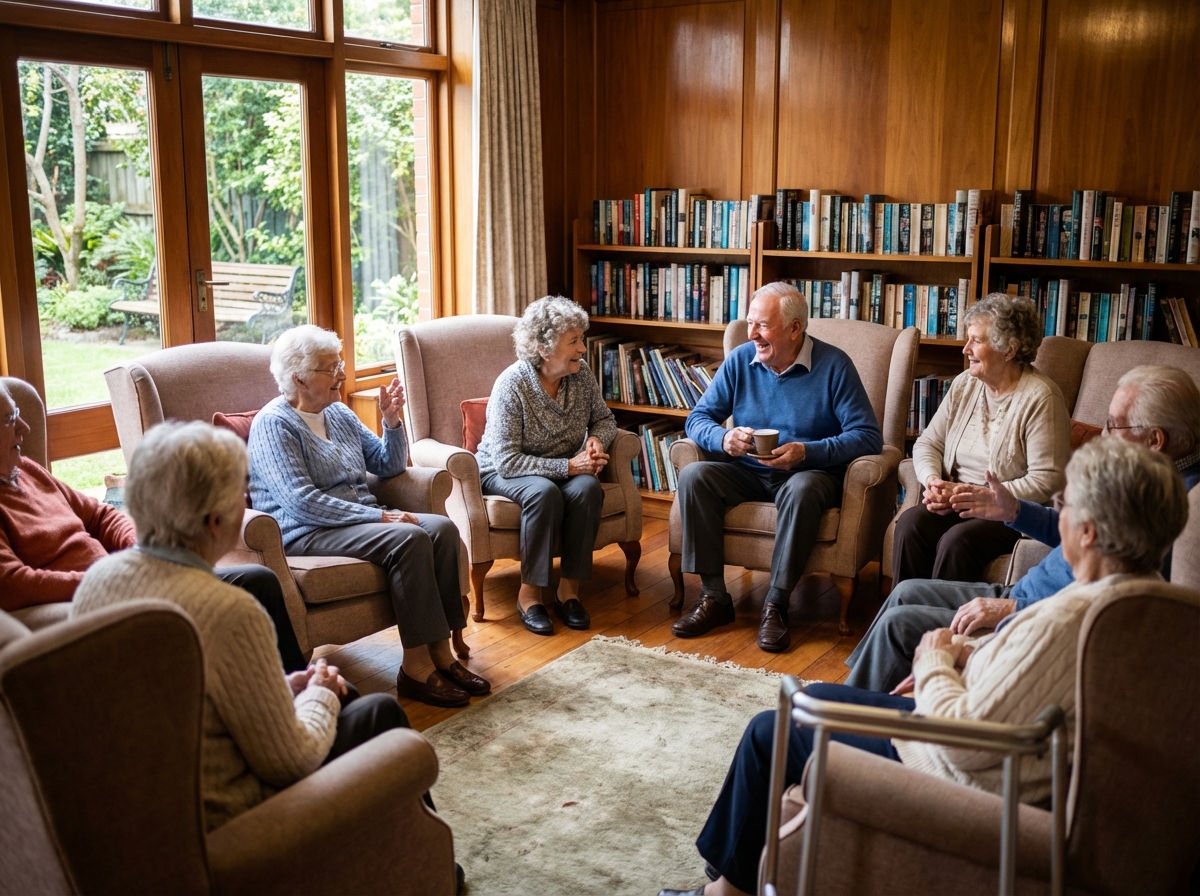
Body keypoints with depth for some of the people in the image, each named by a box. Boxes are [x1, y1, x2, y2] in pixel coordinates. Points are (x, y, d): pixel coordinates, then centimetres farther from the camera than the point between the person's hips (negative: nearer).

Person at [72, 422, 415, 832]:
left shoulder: (97, 577, -6)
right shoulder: (226, 610, -30)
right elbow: (289, 762, -20)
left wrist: (282, 687, 9)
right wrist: (319, 694, 0)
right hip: (219, 824, -8)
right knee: (381, 712, 9)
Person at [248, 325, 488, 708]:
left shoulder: (340, 413, 16)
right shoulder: (273, 424, -9)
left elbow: (389, 466, 21)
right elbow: (301, 501, -21)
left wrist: (392, 421, 1)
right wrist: (378, 516, -23)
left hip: (364, 519, 8)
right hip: (307, 533, -8)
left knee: (442, 528, -17)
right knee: (409, 539, -29)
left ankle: (440, 652, -17)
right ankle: (416, 668, -25)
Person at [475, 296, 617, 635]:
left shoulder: (582, 375, -7)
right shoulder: (512, 385, -22)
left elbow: (604, 419, 11)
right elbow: (507, 461, -25)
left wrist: (597, 440, -13)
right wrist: (568, 466, -30)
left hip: (565, 471, 4)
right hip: (503, 474, -4)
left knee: (587, 488, -29)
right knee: (544, 492, -36)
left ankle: (569, 589, -19)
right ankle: (530, 592, -21)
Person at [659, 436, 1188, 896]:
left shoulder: (1067, 620, -35)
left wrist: (935, 663, -13)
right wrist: (971, 654, -2)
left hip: (965, 785, -10)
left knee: (768, 732, 6)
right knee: (815, 698, 22)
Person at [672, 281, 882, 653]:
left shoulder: (833, 365, -9)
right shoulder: (740, 360, 2)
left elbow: (868, 436, -15)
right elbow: (698, 419, 3)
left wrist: (806, 451, -28)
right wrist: (724, 438, -21)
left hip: (811, 472, -4)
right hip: (747, 473, 4)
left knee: (802, 489, -38)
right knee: (692, 476, -22)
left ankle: (776, 605, -26)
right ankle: (714, 597, -18)